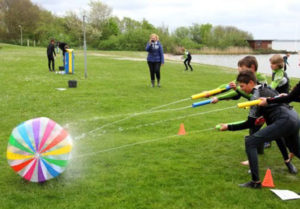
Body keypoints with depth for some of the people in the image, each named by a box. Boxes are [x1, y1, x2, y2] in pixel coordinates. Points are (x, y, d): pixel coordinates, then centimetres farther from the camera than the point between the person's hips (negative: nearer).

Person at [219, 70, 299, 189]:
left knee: (250, 142, -11)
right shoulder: (267, 88, 18)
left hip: (285, 121, -10)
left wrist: (228, 127, -1)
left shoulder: (256, 95, -6)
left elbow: (250, 123, -5)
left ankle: (255, 182, -10)